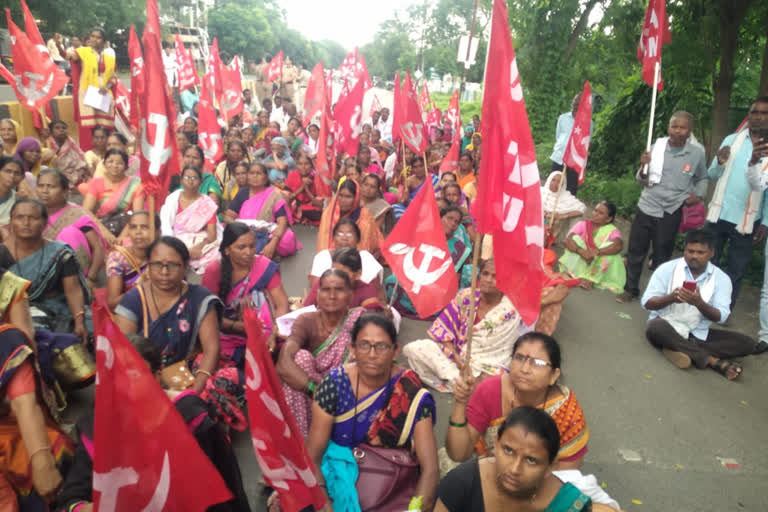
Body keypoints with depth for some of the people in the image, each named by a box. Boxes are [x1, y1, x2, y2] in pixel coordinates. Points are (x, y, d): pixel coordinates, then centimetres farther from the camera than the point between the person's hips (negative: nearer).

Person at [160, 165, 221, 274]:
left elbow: (212, 234, -2)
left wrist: (199, 246, -20)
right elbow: (166, 227, 0)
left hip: (203, 244, 0)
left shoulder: (207, 203, 5)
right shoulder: (172, 200, 8)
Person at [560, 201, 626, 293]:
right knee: (575, 238, -19)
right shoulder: (583, 224, -1)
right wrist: (581, 251, -35)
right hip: (580, 262, 2)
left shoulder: (613, 231, -6)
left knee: (609, 245, -25)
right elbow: (566, 240, -17)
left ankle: (591, 279, -24)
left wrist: (595, 252, -43)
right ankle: (575, 275, -26)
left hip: (599, 267, -1)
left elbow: (618, 245, -30)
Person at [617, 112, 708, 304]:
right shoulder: (657, 146, -4)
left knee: (662, 256, 10)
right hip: (646, 208, 1)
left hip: (671, 213, -1)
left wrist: (698, 195, -3)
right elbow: (643, 182, 0)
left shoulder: (697, 153, -5)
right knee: (635, 251, 9)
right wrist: (644, 167, -19)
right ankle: (630, 289, 25)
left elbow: (702, 178, 14)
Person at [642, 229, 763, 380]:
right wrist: (670, 298, -28)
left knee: (748, 344, -13)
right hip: (667, 326, -3)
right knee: (655, 327, -38)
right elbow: (647, 302, -9)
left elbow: (720, 317, -8)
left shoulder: (721, 278, 1)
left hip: (698, 334, 3)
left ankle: (682, 350, -28)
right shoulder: (667, 269, -5)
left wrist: (699, 303, -28)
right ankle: (713, 361, -28)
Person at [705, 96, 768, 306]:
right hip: (719, 214, 1)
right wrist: (720, 163, -20)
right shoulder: (731, 140, 2)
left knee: (736, 271, 9)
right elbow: (712, 175, 1)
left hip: (747, 220, -1)